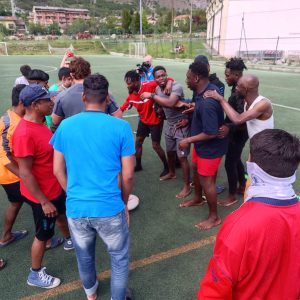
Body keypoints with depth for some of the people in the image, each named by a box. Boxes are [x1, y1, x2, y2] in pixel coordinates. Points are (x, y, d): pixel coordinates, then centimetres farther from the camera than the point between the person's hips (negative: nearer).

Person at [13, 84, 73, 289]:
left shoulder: (40, 123, -1)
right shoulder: (24, 133, -30)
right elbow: (25, 174, -27)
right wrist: (44, 202, -22)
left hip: (56, 186, 9)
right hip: (42, 195, -9)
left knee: (63, 215, 31)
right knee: (44, 234, 11)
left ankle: (69, 241, 60)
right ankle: (35, 274, 35)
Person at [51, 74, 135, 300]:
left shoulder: (65, 126, -3)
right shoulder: (121, 127, -11)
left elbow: (58, 171, 3)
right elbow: (128, 175, -8)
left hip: (75, 208, 4)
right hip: (110, 208, -3)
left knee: (84, 256, 28)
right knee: (119, 257, 21)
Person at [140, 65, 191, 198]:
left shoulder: (176, 87, -23)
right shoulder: (157, 89, 0)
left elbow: (170, 103, -40)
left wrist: (152, 96, -32)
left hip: (181, 125, -7)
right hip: (169, 125, 8)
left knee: (182, 157, -6)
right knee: (170, 152, 23)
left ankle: (187, 187, 7)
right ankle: (171, 173, 48)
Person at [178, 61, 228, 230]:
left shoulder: (207, 103, -34)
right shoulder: (210, 88, -3)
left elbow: (211, 133, -31)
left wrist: (188, 140, -23)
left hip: (211, 147, -10)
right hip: (202, 144, 10)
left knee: (206, 181, 4)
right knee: (196, 169, 26)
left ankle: (214, 217, 24)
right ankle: (198, 199, 50)